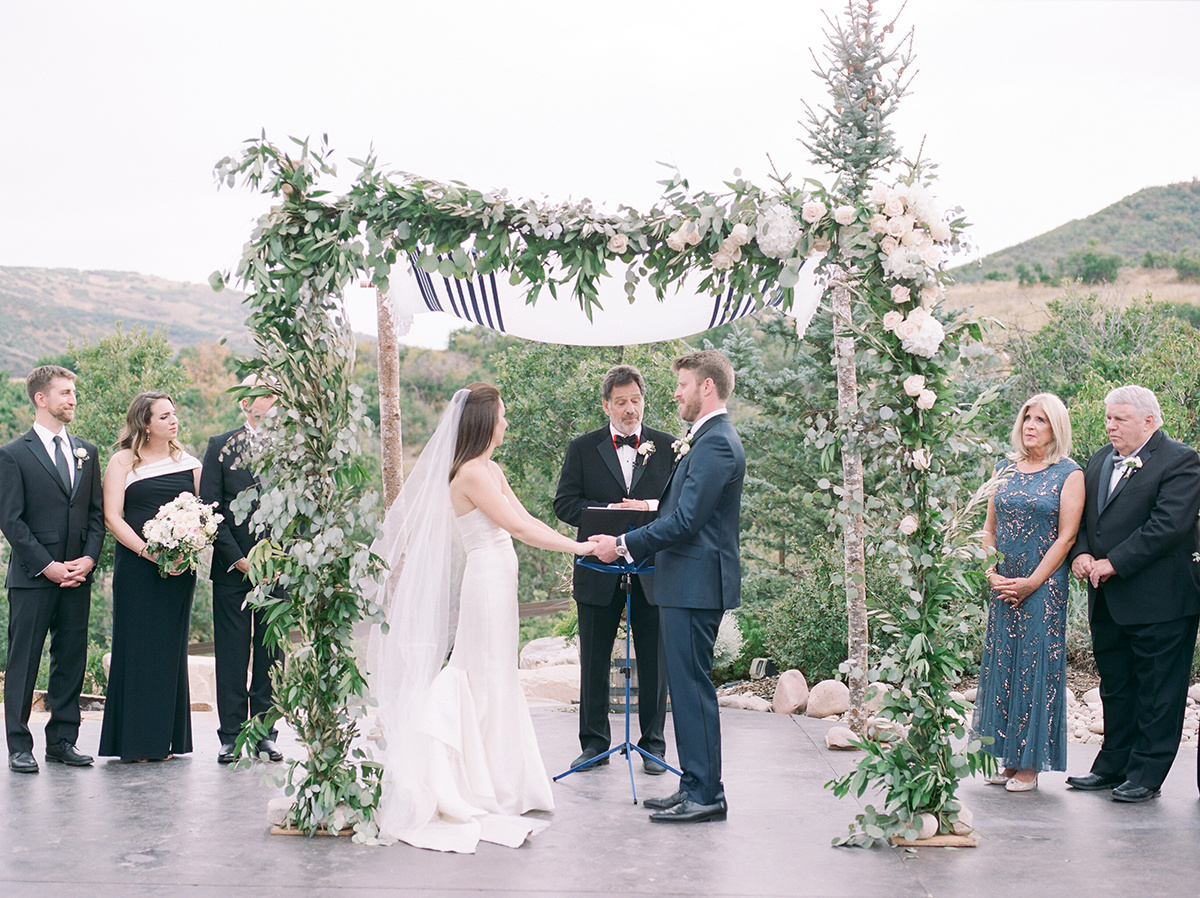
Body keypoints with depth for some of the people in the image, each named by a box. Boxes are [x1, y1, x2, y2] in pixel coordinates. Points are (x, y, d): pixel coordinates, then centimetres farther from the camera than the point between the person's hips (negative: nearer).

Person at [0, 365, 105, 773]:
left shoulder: (86, 452, 13)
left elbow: (96, 514, 13)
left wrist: (88, 559, -2)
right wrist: (47, 566, -13)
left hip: (77, 576, 5)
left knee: (71, 660, 8)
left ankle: (63, 740, 16)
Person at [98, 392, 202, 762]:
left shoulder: (189, 463, 12)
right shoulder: (123, 462, 2)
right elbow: (112, 516, -4)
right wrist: (149, 552, -16)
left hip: (179, 567, 3)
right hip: (136, 565, -3)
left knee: (171, 646, 5)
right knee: (137, 645, -3)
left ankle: (166, 738, 11)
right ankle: (134, 741, 2)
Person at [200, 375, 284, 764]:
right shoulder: (220, 446, 3)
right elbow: (209, 510, -1)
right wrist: (238, 559, -9)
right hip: (232, 568, -1)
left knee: (271, 652, 5)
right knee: (232, 652, 1)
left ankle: (265, 732, 11)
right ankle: (231, 735, 7)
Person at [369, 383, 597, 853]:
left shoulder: (490, 471, 14)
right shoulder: (473, 473, -17)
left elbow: (524, 520, 13)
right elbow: (518, 527, -20)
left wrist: (578, 542, 5)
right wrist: (575, 547, -17)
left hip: (496, 580, 10)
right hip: (487, 581, -10)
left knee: (494, 681, 13)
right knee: (489, 682, -3)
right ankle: (490, 791, 5)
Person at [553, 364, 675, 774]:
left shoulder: (668, 447, 6)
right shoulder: (582, 448, 5)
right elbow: (564, 503, -2)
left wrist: (651, 507, -16)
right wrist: (611, 512, -16)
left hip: (653, 571, 0)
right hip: (599, 570, 0)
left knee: (654, 661, 6)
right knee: (594, 661, 8)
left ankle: (652, 744, 17)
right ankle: (594, 743, 19)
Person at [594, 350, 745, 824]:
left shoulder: (715, 443, -16)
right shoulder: (708, 440, 18)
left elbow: (686, 520, -21)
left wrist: (624, 545, -16)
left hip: (695, 584, -11)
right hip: (688, 583, 11)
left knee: (692, 685, -6)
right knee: (687, 685, 13)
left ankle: (705, 793, -1)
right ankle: (697, 787, 19)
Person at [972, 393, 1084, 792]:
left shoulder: (1069, 474, -3)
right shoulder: (1005, 469, 11)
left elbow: (1066, 536, -8)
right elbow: (989, 529, 12)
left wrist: (1030, 583, -13)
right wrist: (992, 574, -3)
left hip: (1044, 586, -5)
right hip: (1003, 586, 5)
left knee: (1036, 668, -3)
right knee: (1001, 666, 5)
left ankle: (1030, 764, 3)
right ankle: (1008, 759, 14)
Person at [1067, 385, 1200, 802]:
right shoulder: (1100, 460, 14)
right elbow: (1082, 514, 14)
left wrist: (1113, 564, -20)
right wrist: (1081, 552, -7)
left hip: (1159, 600, -7)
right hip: (1108, 600, 7)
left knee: (1157, 692, 1)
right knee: (1115, 686, 15)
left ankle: (1146, 775, 7)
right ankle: (1113, 766, 24)